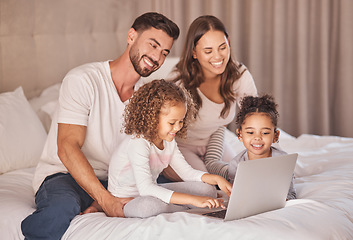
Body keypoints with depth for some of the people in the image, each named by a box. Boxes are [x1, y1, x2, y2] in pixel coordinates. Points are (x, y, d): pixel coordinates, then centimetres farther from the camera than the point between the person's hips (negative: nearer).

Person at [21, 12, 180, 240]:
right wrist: (106, 200, -35)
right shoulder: (82, 80, -14)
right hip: (63, 175, -6)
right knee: (64, 208, -40)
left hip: (110, 181, 7)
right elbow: (67, 148, -24)